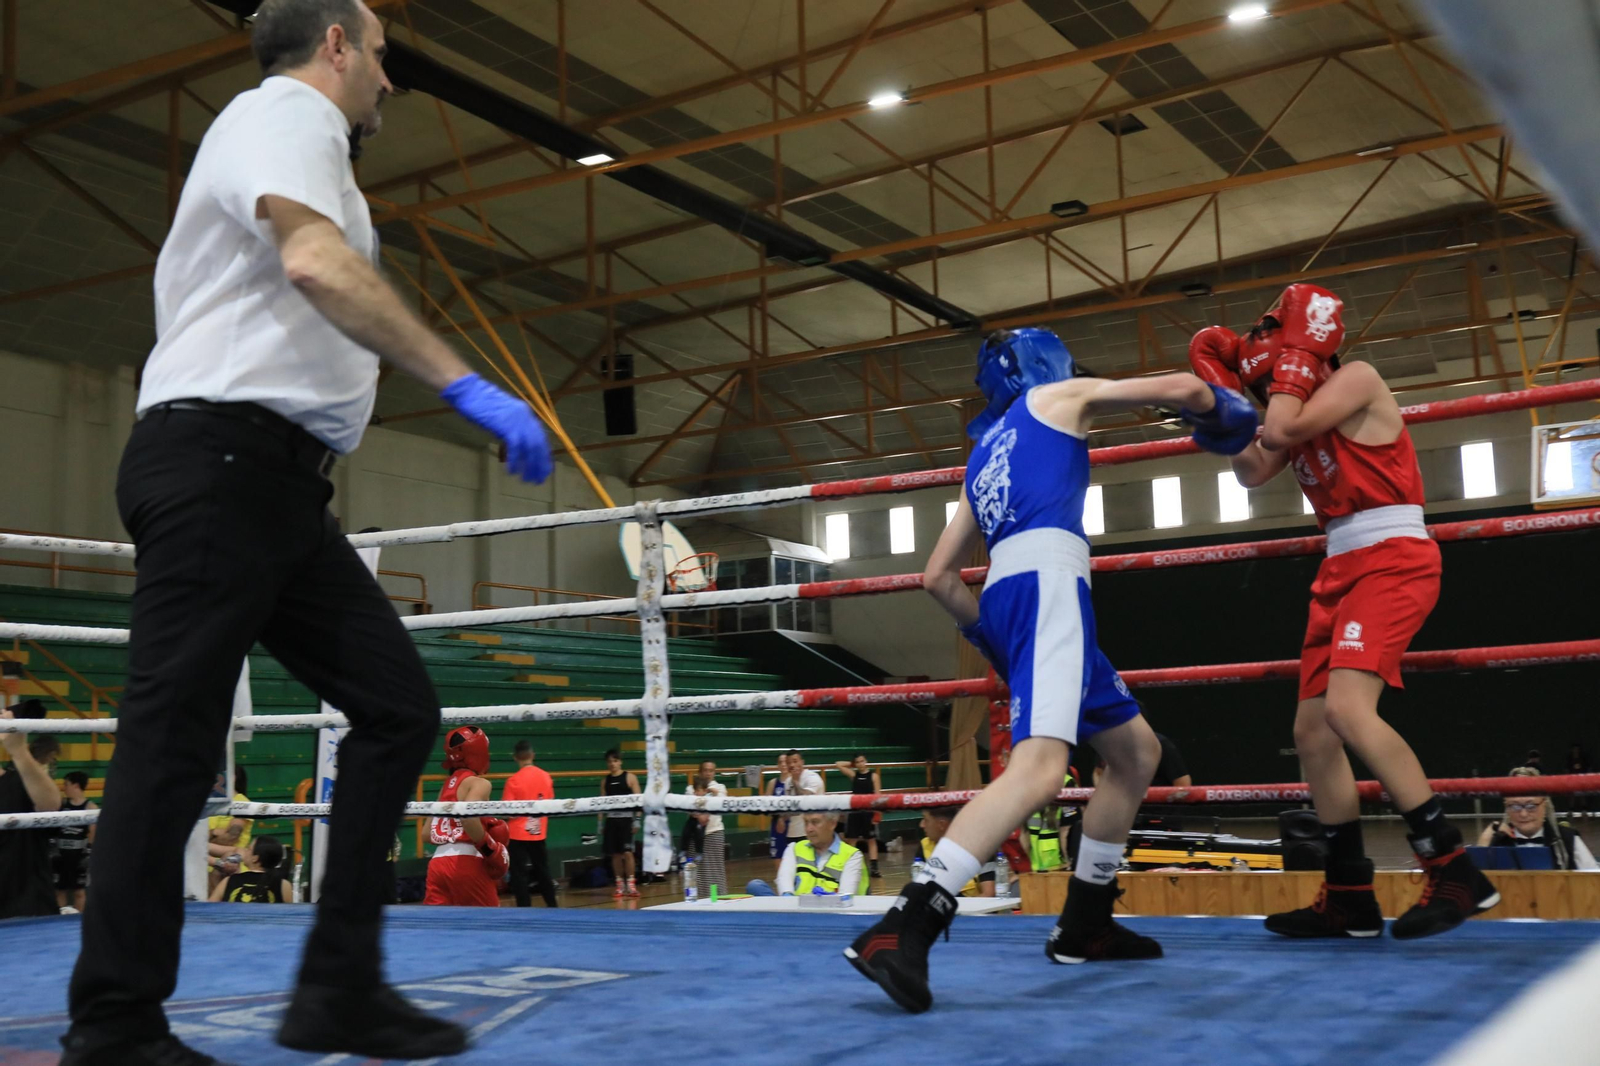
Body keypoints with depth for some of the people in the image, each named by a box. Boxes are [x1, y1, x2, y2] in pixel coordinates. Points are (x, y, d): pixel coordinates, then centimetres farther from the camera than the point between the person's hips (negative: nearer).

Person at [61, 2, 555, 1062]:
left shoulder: (289, 134, 28)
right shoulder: (289, 111, -3)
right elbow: (318, 261, -24)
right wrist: (468, 385, -28)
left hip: (274, 485, 10)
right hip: (222, 463, -10)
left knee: (399, 705, 2)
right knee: (174, 739, -7)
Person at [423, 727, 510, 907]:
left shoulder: (446, 785, 20)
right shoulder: (479, 783, -3)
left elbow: (427, 834, 17)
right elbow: (468, 816, -23)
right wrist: (490, 848, -13)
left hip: (438, 862, 7)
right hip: (466, 863, -7)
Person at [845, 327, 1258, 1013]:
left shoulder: (986, 451, 32)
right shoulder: (1062, 395, 16)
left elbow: (937, 576, 28)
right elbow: (1182, 389, 9)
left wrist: (987, 633, 37)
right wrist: (1220, 411, 31)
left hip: (1006, 590, 8)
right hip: (1045, 580, -8)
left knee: (1137, 752, 20)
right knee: (1038, 768, -25)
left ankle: (1083, 926, 22)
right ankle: (901, 931, -37)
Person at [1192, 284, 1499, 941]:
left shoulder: (1357, 379, -7)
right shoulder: (1304, 410, 17)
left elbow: (1281, 430, -19)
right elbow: (1253, 472, 9)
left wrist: (1295, 351, -8)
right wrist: (1222, 398, 9)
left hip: (1392, 559, -10)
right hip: (1342, 568, 10)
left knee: (1348, 708, -27)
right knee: (1312, 730, 6)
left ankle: (1455, 872, -21)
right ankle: (1349, 898, 13)